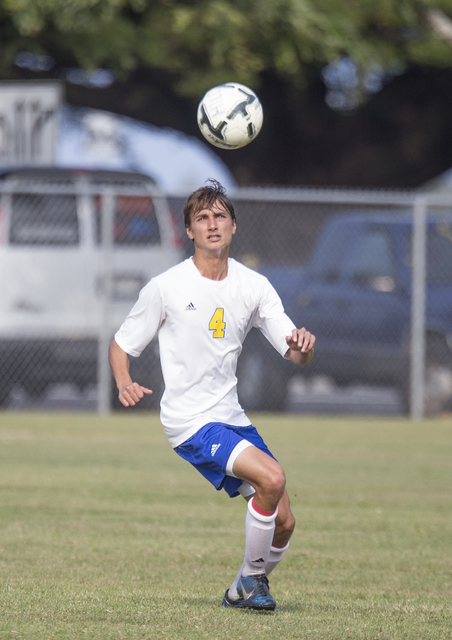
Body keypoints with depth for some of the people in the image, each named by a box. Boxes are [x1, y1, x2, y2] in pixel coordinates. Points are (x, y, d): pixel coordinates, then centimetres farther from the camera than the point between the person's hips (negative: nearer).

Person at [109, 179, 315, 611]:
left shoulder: (253, 285, 4)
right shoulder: (165, 288, -7)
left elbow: (296, 354, 2)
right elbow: (121, 345, 3)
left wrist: (303, 345, -23)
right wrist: (125, 384, -18)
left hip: (231, 418, 6)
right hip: (189, 421, -6)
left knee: (283, 521, -1)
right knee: (272, 478, -26)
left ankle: (244, 592, 26)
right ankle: (250, 580, -8)